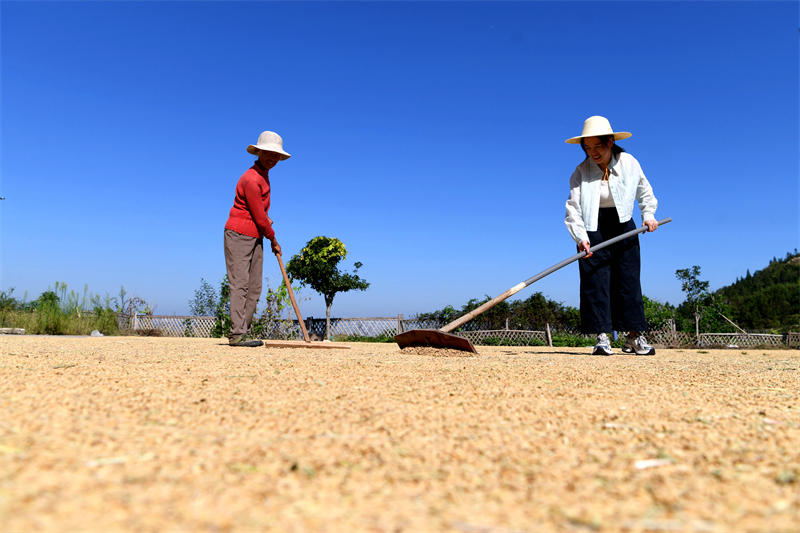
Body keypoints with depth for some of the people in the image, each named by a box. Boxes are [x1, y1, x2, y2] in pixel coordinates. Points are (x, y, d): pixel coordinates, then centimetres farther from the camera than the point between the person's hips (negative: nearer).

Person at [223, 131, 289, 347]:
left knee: (254, 288, 5)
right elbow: (259, 217, -15)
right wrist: (273, 240, -3)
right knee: (240, 284, -12)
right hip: (239, 235, -9)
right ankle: (237, 333, -12)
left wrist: (266, 216, 9)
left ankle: (244, 331, 9)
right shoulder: (252, 179, -17)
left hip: (255, 238, 9)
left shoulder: (263, 175, 14)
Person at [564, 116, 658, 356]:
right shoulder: (581, 172, -11)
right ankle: (601, 338, -4)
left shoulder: (629, 163, -4)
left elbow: (644, 190, 13)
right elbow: (573, 208, -18)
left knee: (629, 280, 0)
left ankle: (635, 337, 8)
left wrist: (648, 214, 0)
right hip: (593, 230, -2)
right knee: (595, 281, -8)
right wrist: (581, 237, -30)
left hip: (623, 227, 2)